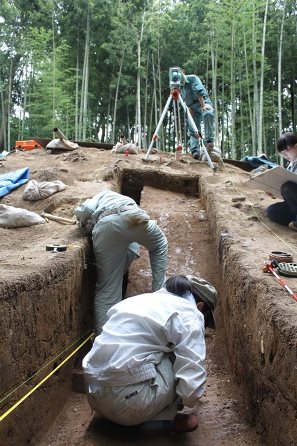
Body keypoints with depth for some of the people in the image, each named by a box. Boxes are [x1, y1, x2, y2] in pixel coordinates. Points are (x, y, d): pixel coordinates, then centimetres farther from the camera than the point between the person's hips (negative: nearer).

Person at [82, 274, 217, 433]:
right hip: (128, 400, -8)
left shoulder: (142, 299, 18)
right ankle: (162, 418, 7)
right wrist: (188, 399, 13)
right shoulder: (189, 314, -4)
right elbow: (192, 387, -12)